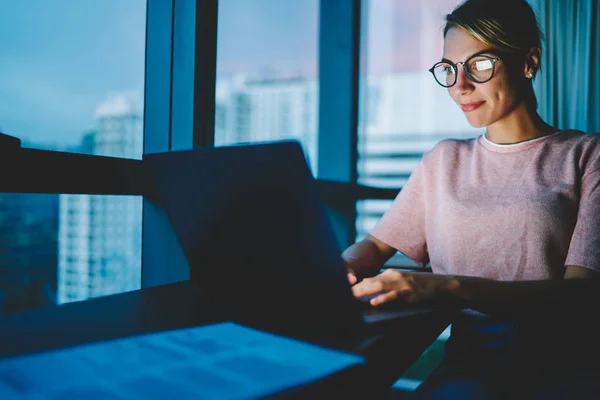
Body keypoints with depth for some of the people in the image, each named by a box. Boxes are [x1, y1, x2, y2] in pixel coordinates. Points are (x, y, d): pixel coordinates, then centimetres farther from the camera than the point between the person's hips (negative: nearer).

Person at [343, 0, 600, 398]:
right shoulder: (445, 160, 15)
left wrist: (451, 288, -25)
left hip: (562, 364, 0)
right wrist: (343, 267, -10)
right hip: (469, 360, 1)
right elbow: (376, 244, 15)